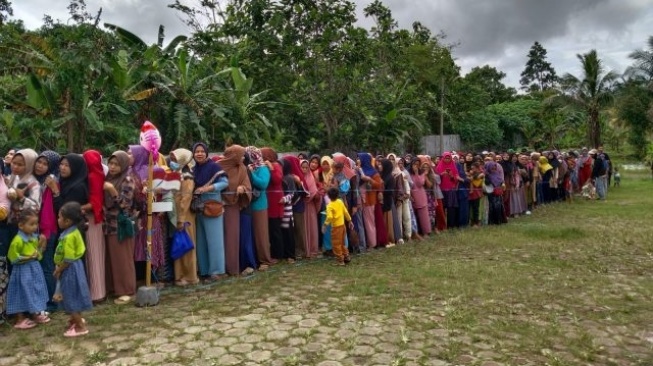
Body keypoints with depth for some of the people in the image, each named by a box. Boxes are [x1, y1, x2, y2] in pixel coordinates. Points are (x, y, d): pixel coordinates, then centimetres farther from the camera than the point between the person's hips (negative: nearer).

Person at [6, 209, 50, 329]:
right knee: (23, 294, 1)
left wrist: (42, 244, -2)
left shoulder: (35, 237, 3)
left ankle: (35, 315, 30)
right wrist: (28, 257, -23)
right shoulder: (17, 240, -20)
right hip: (23, 271, -8)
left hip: (34, 268, 8)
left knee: (35, 292, 16)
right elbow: (13, 258, -17)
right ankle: (20, 320, 13)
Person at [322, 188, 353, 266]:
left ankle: (340, 260, 8)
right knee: (342, 243, 22)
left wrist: (325, 224, -18)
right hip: (342, 225, 7)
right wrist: (349, 221, 17)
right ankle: (346, 257, 28)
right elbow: (346, 212, 7)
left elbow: (330, 217, -27)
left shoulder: (330, 205, -16)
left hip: (336, 227, -7)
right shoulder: (340, 202, 2)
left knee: (336, 244, 4)